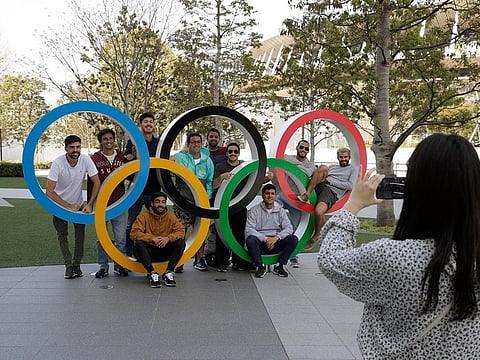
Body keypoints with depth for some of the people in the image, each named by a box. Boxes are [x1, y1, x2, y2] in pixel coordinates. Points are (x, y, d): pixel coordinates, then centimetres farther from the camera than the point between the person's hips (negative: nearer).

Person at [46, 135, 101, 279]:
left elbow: (97, 182, -13)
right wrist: (68, 206, -24)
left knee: (80, 234, -1)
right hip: (60, 204, -2)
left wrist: (89, 204, -19)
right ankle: (68, 265, 11)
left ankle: (77, 264, 12)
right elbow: (49, 191, -26)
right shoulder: (58, 163, -26)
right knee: (62, 235, 1)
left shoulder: (86, 160, -20)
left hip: (78, 203, 2)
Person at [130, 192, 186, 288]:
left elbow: (181, 231, -7)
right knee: (138, 243, -31)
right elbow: (134, 233, -17)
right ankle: (152, 273, -25)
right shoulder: (144, 216, -7)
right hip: (149, 252, -2)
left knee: (181, 242, -21)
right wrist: (152, 238, -28)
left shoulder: (171, 216, 0)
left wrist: (168, 238, -26)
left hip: (165, 252, 2)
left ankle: (168, 272, -17)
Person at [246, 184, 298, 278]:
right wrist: (265, 239, -21)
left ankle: (279, 266, -10)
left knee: (293, 239, -22)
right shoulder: (254, 210, -1)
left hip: (276, 243, 2)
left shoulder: (280, 210, 7)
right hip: (260, 244, -2)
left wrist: (277, 237, -21)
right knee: (250, 240, -34)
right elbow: (249, 230, -11)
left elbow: (289, 228, -2)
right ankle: (261, 266, -14)